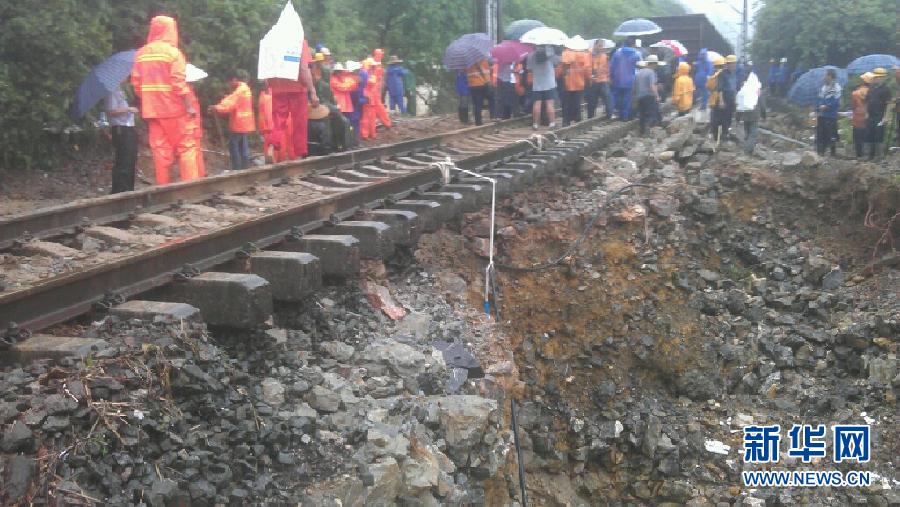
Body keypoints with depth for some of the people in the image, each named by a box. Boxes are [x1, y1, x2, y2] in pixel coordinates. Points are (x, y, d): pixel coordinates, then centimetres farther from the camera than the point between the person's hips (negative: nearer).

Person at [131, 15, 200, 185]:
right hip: (172, 107, -5)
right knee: (186, 146, 1)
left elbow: (136, 82, 7)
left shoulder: (141, 53, 9)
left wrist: (145, 101, 17)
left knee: (160, 149, 7)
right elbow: (179, 83, -15)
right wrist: (189, 106, -14)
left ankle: (163, 187, 6)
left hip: (151, 108, 5)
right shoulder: (173, 52, -8)